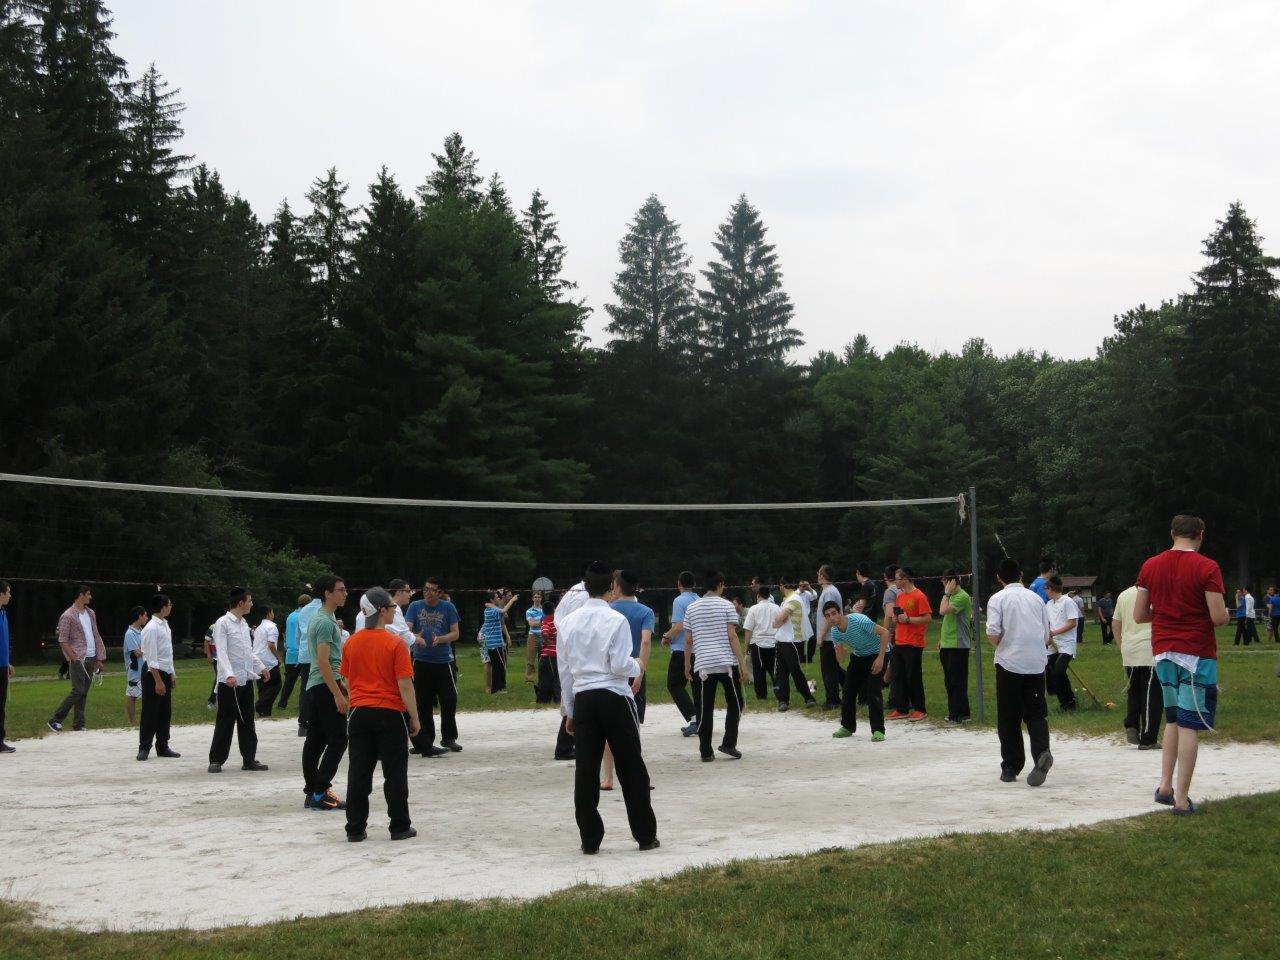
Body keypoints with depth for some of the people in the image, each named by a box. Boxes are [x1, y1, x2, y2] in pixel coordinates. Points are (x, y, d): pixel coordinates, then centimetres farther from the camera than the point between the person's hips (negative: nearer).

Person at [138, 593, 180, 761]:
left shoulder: (165, 625, 10)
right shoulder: (151, 628, -17)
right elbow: (151, 658, -20)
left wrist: (172, 674, 16)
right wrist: (158, 681, -21)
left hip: (165, 673, 9)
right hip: (153, 674, -9)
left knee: (165, 713, 13)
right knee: (150, 713, -2)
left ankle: (163, 747, 22)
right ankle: (144, 748, 6)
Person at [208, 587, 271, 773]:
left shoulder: (244, 623, 13)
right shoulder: (223, 623, -11)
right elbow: (222, 652, -19)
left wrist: (261, 667, 22)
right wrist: (229, 675, -30)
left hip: (246, 680, 7)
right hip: (229, 681, -7)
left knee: (247, 722, 10)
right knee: (225, 722, -2)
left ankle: (249, 759, 15)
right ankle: (216, 760, 7)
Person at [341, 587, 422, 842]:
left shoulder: (351, 642, 4)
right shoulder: (395, 642, -12)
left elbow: (347, 681, 12)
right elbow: (405, 685, -12)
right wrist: (414, 718, -4)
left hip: (359, 713, 4)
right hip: (390, 714, -4)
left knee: (358, 773, 8)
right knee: (395, 773, 5)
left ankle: (355, 829, 11)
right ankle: (400, 827, 10)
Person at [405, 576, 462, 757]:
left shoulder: (448, 607, 2)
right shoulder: (415, 606, 4)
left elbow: (455, 633, 2)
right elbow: (407, 630, -6)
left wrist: (440, 639, -17)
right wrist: (416, 637, -27)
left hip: (443, 661, 0)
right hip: (421, 661, 0)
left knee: (449, 700, -1)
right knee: (423, 703, 3)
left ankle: (448, 738, 17)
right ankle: (426, 742, 12)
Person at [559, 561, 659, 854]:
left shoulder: (568, 622, 4)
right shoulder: (616, 620, -10)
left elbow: (564, 670, 9)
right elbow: (621, 666, -14)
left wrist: (569, 710, 17)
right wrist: (637, 666, 9)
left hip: (583, 698, 4)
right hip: (614, 697, -3)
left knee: (585, 771, 7)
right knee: (631, 768, 7)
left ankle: (589, 838, 10)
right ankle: (645, 835, 13)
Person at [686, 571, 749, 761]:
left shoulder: (692, 608, 9)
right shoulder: (726, 606, -1)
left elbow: (689, 640, 9)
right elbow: (732, 636, -7)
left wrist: (687, 664, 20)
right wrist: (742, 663, -5)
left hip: (703, 664, 3)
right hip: (727, 662, -3)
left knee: (705, 708, 5)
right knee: (734, 703, 12)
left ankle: (706, 751, 4)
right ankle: (729, 743, 3)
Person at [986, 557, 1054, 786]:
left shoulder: (998, 598, -2)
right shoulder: (1036, 598, 11)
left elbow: (993, 633, -13)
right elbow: (1047, 636, 14)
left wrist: (999, 645, 7)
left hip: (1009, 663, -3)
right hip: (1037, 664, 3)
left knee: (1009, 718, 7)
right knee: (1036, 713, 5)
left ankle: (1010, 768, 10)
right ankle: (1042, 752, -21)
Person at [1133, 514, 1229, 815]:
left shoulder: (1150, 566, 3)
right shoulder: (1207, 568, -11)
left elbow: (1139, 615, 5)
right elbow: (1219, 618, -15)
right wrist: (1227, 613, 7)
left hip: (1163, 652, 5)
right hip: (1196, 654, -5)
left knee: (1173, 720, 19)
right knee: (1189, 724, -2)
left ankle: (1165, 786, 16)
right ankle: (1182, 799, 0)